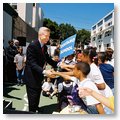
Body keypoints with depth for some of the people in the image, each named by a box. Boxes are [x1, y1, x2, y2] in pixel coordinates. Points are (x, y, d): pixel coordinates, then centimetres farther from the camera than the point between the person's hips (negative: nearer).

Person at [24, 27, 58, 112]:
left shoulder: (44, 47, 6)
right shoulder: (32, 46, -21)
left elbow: (48, 59, 10)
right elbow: (32, 64, -28)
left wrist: (58, 64, -6)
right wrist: (44, 71, -40)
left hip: (39, 77, 9)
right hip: (32, 78, -8)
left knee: (37, 98, 22)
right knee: (33, 100, 3)